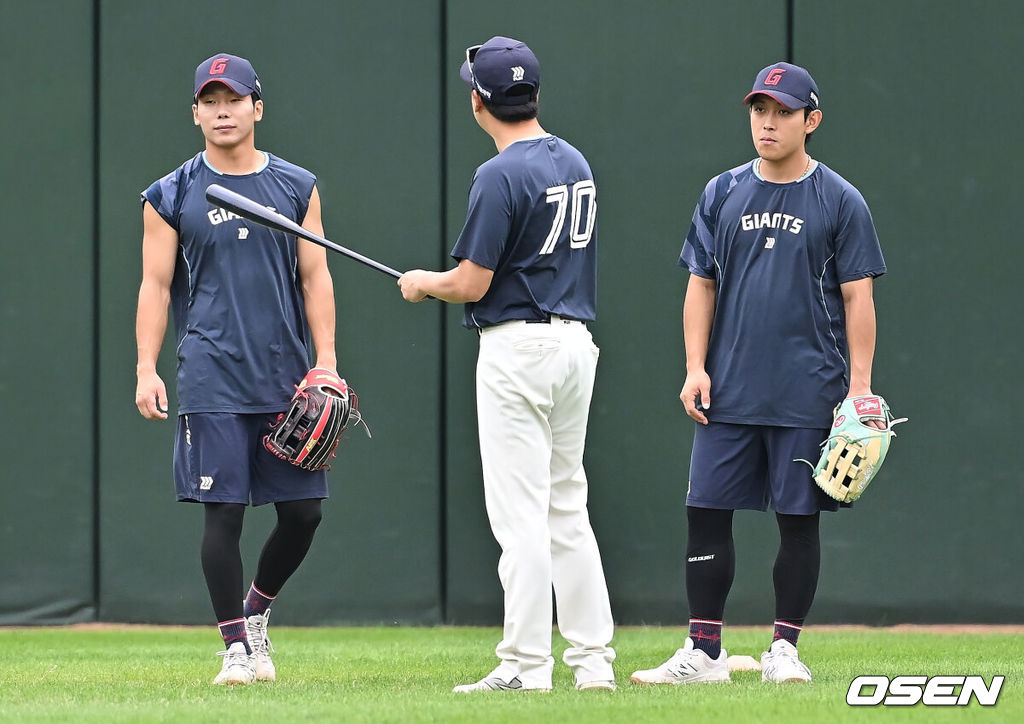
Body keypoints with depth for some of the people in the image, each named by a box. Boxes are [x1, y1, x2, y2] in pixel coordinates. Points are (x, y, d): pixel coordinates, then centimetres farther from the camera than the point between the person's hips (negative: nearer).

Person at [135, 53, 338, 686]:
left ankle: (257, 606, 26)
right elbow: (156, 285, 3)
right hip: (213, 383, -2)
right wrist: (146, 370, -7)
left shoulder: (297, 187, 9)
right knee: (224, 511, -5)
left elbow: (316, 278, 8)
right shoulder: (172, 197, 4)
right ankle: (238, 642, 4)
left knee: (303, 511, 1)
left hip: (287, 379, 2)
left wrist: (327, 363, -2)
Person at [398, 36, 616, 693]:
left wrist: (423, 284, 5)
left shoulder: (502, 176, -16)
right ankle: (594, 659, 12)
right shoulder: (576, 164, 10)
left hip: (519, 349, -8)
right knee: (568, 509, 13)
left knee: (521, 515, -5)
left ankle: (527, 664, -5)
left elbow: (471, 284, -16)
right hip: (578, 339, 8)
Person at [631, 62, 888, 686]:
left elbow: (858, 297, -2)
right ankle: (704, 653, 4)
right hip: (728, 393, 3)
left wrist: (860, 387, -9)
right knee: (707, 512, -1)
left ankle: (785, 650, 9)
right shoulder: (723, 195, 9)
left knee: (799, 517, 1)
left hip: (808, 395, -3)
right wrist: (696, 368, 1)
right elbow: (702, 284, 12)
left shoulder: (839, 201, 0)